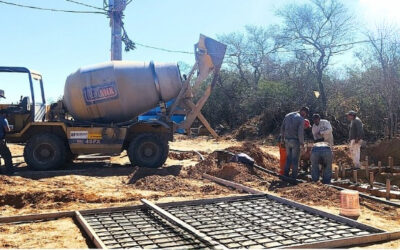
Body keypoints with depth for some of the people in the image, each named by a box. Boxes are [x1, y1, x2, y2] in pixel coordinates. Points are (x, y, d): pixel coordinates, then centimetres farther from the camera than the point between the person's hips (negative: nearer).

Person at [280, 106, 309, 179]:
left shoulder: (287, 115, 10)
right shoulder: (301, 119, -10)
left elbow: (282, 128, 12)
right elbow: (300, 132, -16)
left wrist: (282, 138, 20)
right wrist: (302, 142, -5)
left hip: (287, 140, 6)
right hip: (295, 141, -5)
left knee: (288, 158, 16)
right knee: (295, 159, 4)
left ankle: (286, 175, 17)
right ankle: (294, 177, 7)